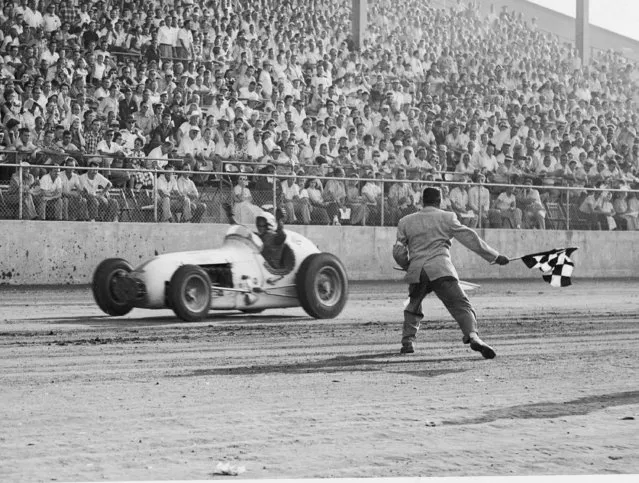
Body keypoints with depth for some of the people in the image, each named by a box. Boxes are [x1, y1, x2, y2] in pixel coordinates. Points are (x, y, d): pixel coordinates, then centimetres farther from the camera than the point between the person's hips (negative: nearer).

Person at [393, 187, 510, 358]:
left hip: (416, 272, 3)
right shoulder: (446, 217, 10)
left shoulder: (406, 222, 16)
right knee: (462, 306, -7)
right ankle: (473, 336, -32)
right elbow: (470, 238, 7)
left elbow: (398, 253, 13)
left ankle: (407, 341, 13)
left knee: (413, 308, 26)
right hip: (441, 269, -3)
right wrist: (495, 256, 11)